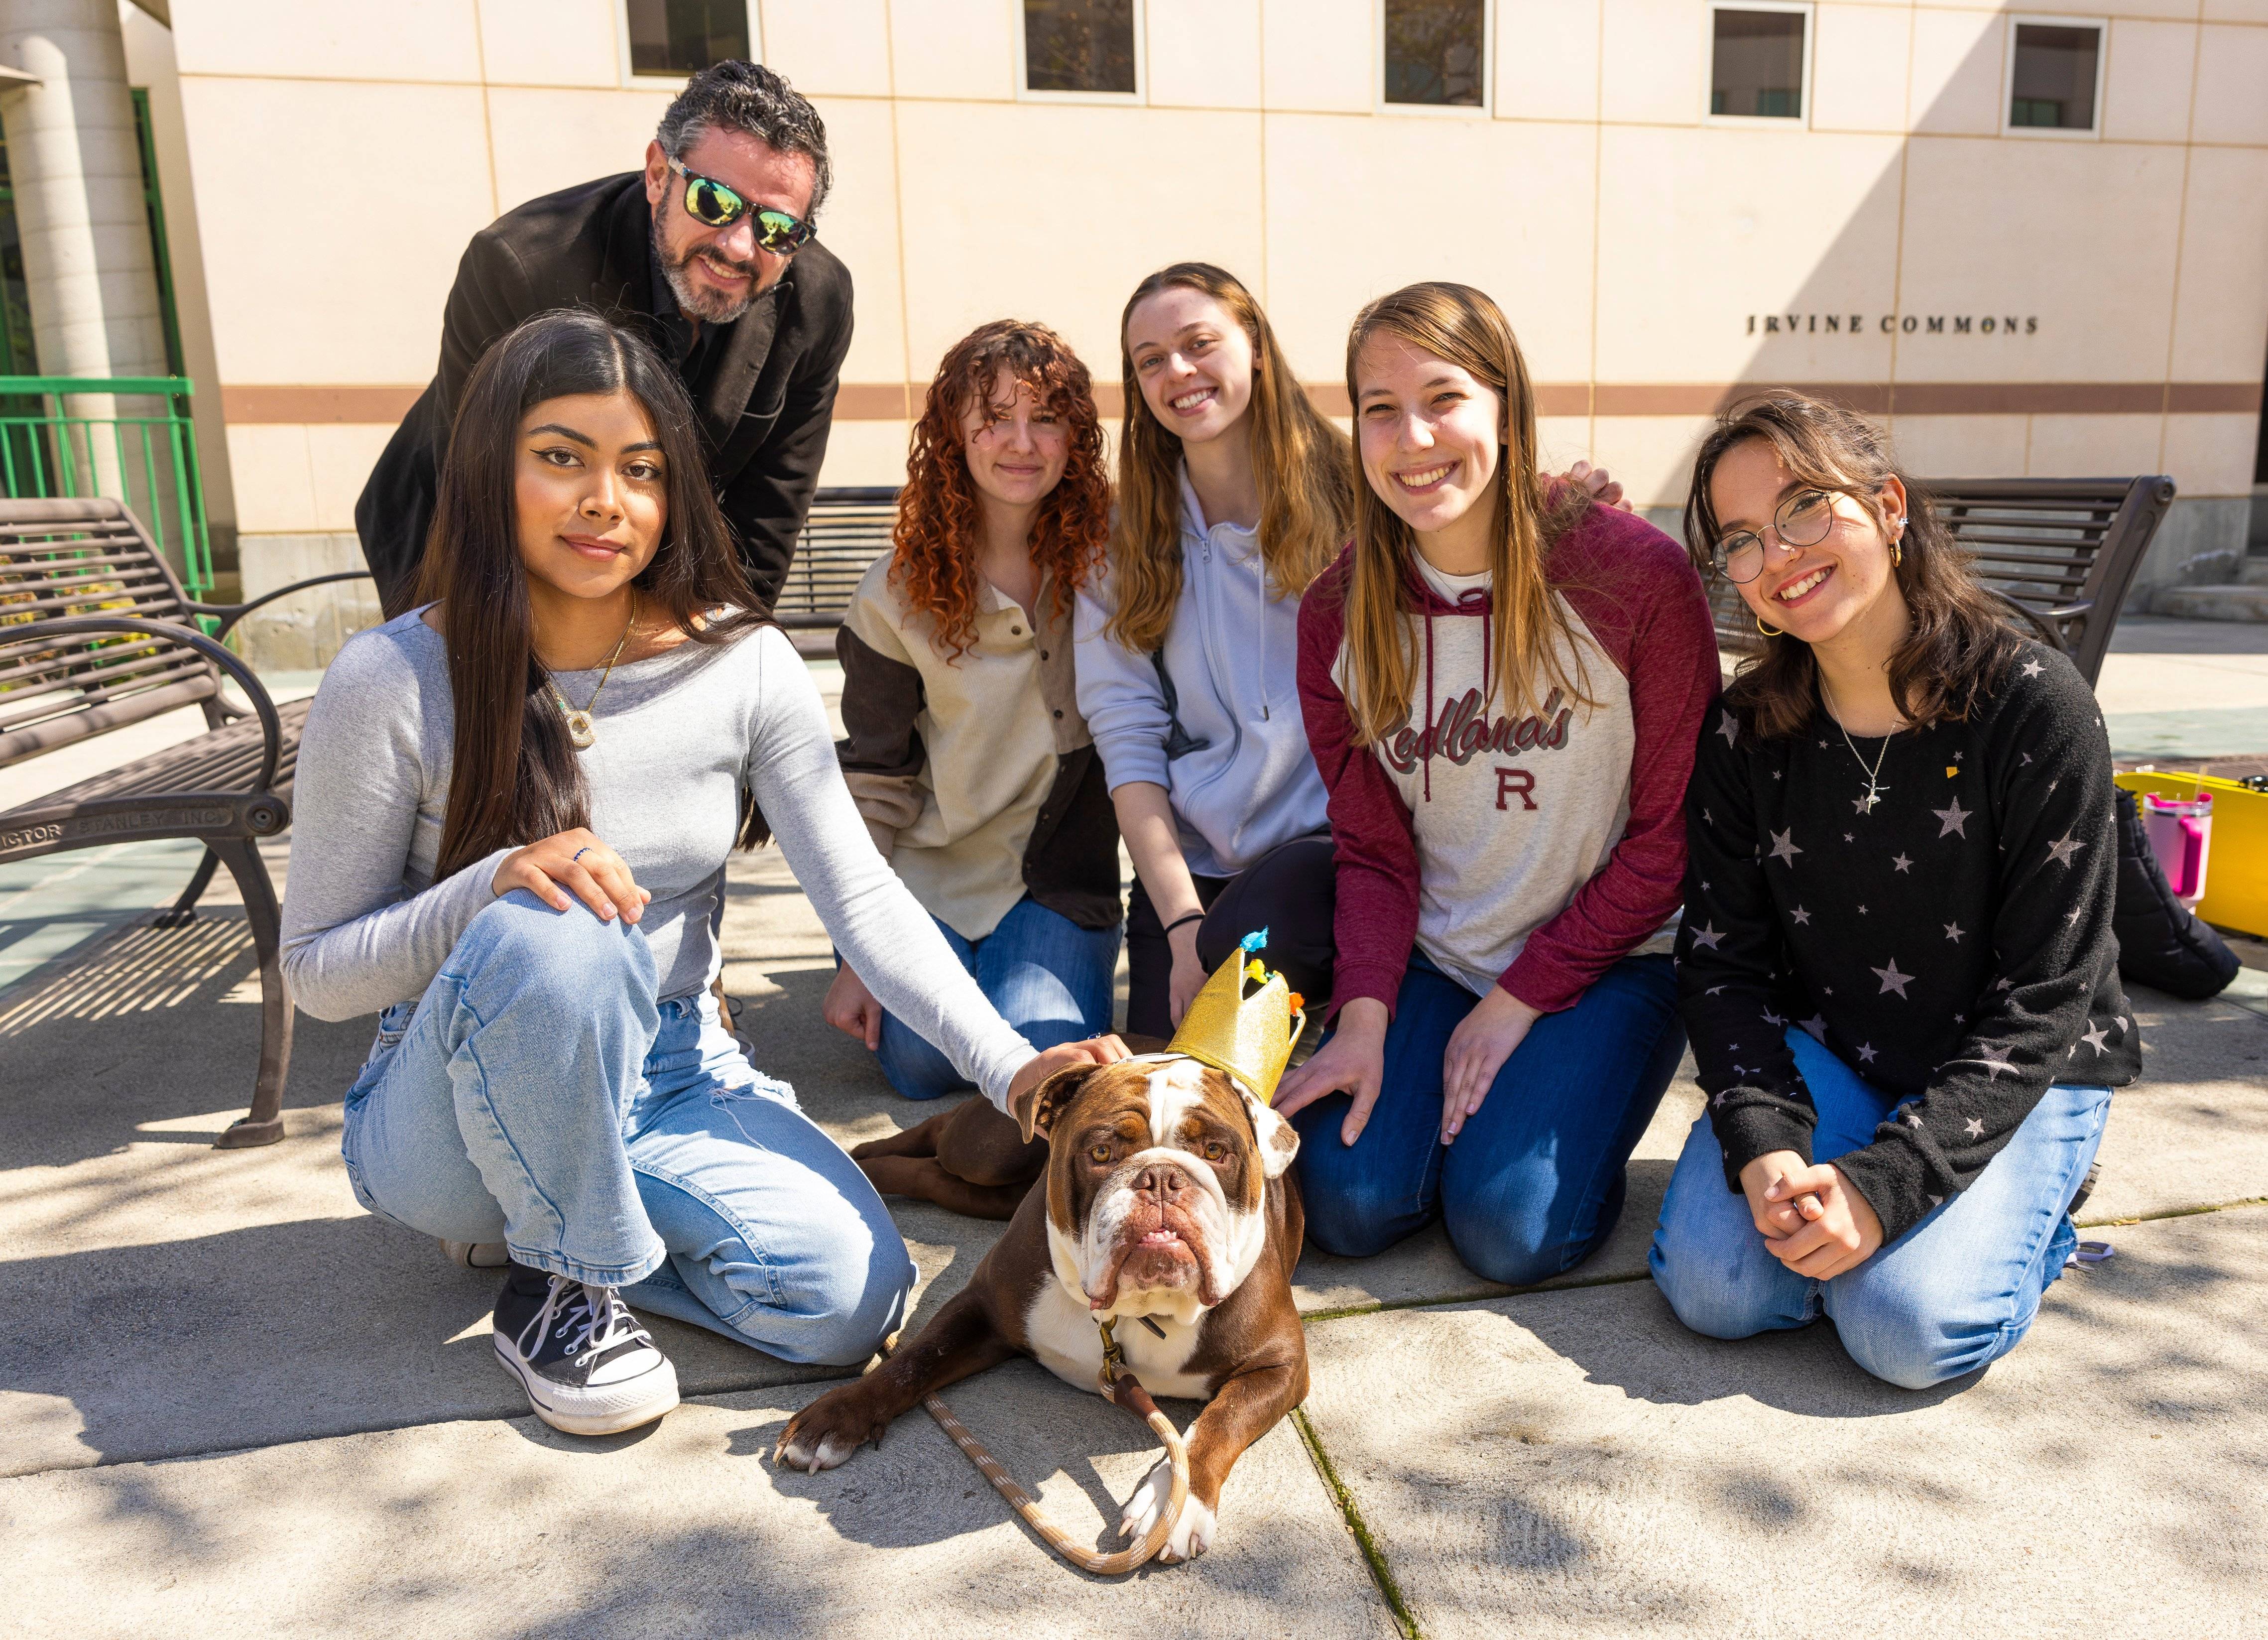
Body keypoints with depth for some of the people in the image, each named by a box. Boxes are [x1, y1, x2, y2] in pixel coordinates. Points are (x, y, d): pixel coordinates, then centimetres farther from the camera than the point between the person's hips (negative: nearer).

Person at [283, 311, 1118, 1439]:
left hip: (669, 1078, 3)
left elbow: (864, 898, -11)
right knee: (554, 936, -36)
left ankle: (554, 1217, 9)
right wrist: (499, 882, -29)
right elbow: (316, 972, -9)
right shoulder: (394, 684, -15)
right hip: (451, 1112, -3)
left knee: (852, 1294, -18)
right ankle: (554, 1285, -9)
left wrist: (1012, 1066, -24)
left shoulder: (741, 666, -8)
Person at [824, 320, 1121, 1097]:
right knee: (923, 1063, -19)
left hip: (1061, 877, -1)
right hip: (928, 870, 1)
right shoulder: (899, 591, -5)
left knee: (1043, 1059, -23)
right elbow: (872, 778, 0)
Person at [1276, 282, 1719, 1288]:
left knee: (1510, 1227, -18)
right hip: (1434, 957, 3)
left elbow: (1674, 833, -10)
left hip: (1611, 959, -3)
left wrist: (1523, 997, -11)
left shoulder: (1637, 577, -16)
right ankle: (1459, 1090, 17)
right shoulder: (1340, 611, -3)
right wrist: (1365, 1017, -14)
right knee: (1347, 1203, -13)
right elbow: (1371, 848, 1)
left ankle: (1574, 1093, 13)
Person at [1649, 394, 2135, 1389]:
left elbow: (2042, 999, -17)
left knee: (1911, 1328, -23)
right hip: (1822, 1057, 2)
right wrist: (1764, 1143, -23)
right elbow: (1723, 959, -5)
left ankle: (2022, 1206, 7)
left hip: (2020, 1075, -2)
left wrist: (1889, 1182, -26)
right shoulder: (1746, 732, -6)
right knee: (1712, 1285, -19)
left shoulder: (2035, 708, -17)